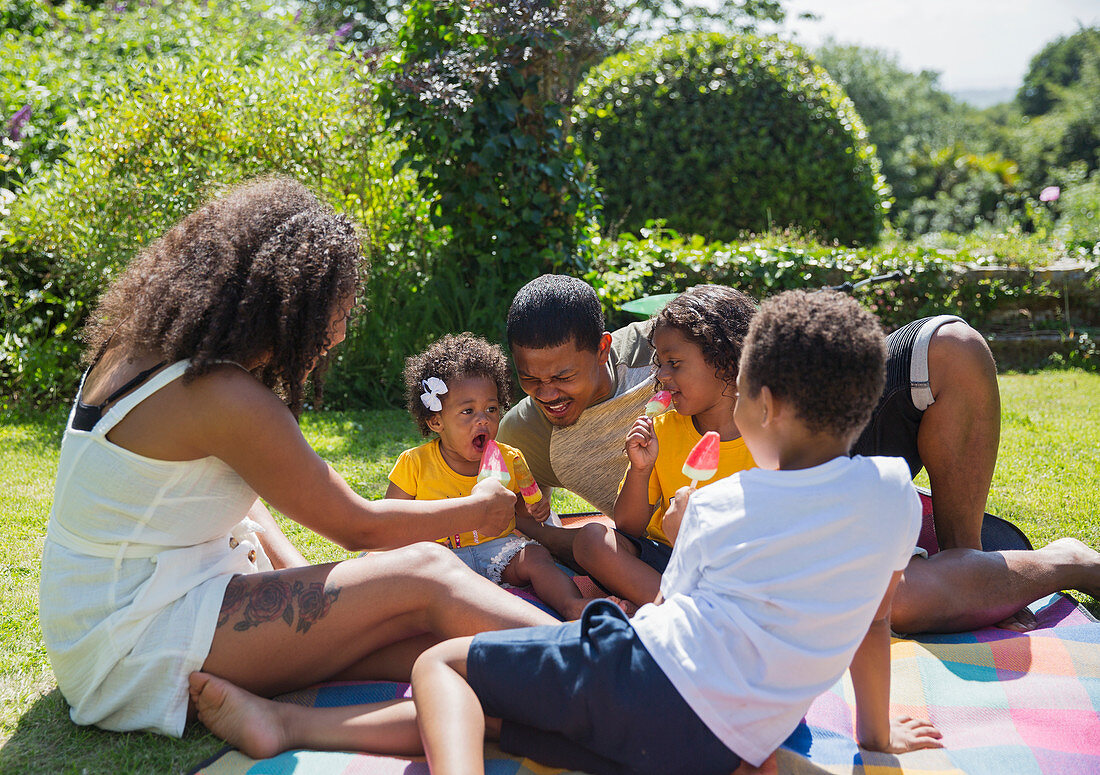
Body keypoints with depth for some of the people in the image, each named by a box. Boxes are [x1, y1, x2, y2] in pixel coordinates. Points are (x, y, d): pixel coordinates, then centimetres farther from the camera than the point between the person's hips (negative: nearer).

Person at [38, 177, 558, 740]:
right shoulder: (225, 396, -21)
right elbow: (357, 526, -10)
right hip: (131, 647, -9)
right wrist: (479, 509, 4)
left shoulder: (139, 351, 7)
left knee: (423, 643, -5)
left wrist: (308, 584, 5)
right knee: (426, 577, -19)